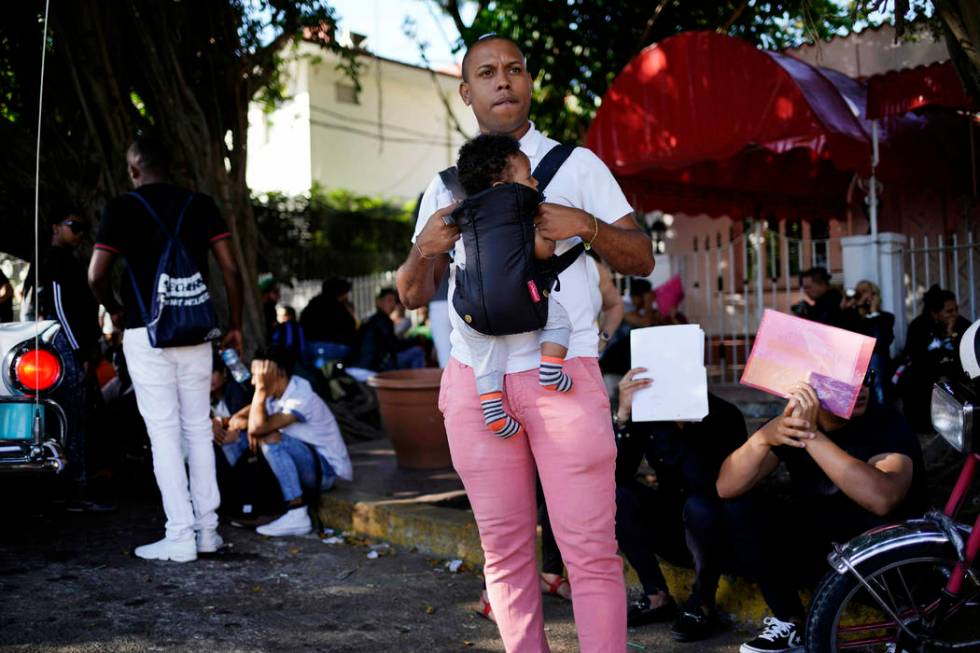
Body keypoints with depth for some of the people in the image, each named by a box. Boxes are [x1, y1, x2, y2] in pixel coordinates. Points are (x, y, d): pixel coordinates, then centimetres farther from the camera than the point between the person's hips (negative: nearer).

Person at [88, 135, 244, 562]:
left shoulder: (122, 208, -3)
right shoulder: (200, 205, 6)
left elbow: (96, 275, -9)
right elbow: (231, 270, 2)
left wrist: (115, 310, 10)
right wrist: (235, 325, 10)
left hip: (146, 334, -3)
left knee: (164, 433, 0)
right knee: (198, 429, 12)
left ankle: (179, 536, 0)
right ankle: (207, 528, 16)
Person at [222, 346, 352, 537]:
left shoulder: (300, 399, -25)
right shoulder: (274, 393, -1)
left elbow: (258, 426, -35)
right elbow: (235, 420, 0)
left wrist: (262, 388, -31)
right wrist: (243, 424, -22)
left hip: (326, 470, -8)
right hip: (300, 461, 8)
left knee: (271, 439, -35)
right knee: (231, 433, 2)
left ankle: (297, 516, -30)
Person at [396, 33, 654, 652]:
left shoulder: (576, 164, 9)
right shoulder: (447, 185, 16)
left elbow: (643, 258, 5)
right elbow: (414, 296, 15)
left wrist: (586, 224, -13)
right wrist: (425, 250, -6)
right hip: (474, 378, 3)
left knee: (590, 547, -6)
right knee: (505, 549, 7)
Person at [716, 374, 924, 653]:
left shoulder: (888, 425, -19)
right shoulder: (793, 420, -9)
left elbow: (882, 499, -41)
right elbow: (726, 487, -20)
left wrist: (811, 436, -44)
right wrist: (763, 437, -39)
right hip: (816, 548, 3)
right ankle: (789, 623, -6)